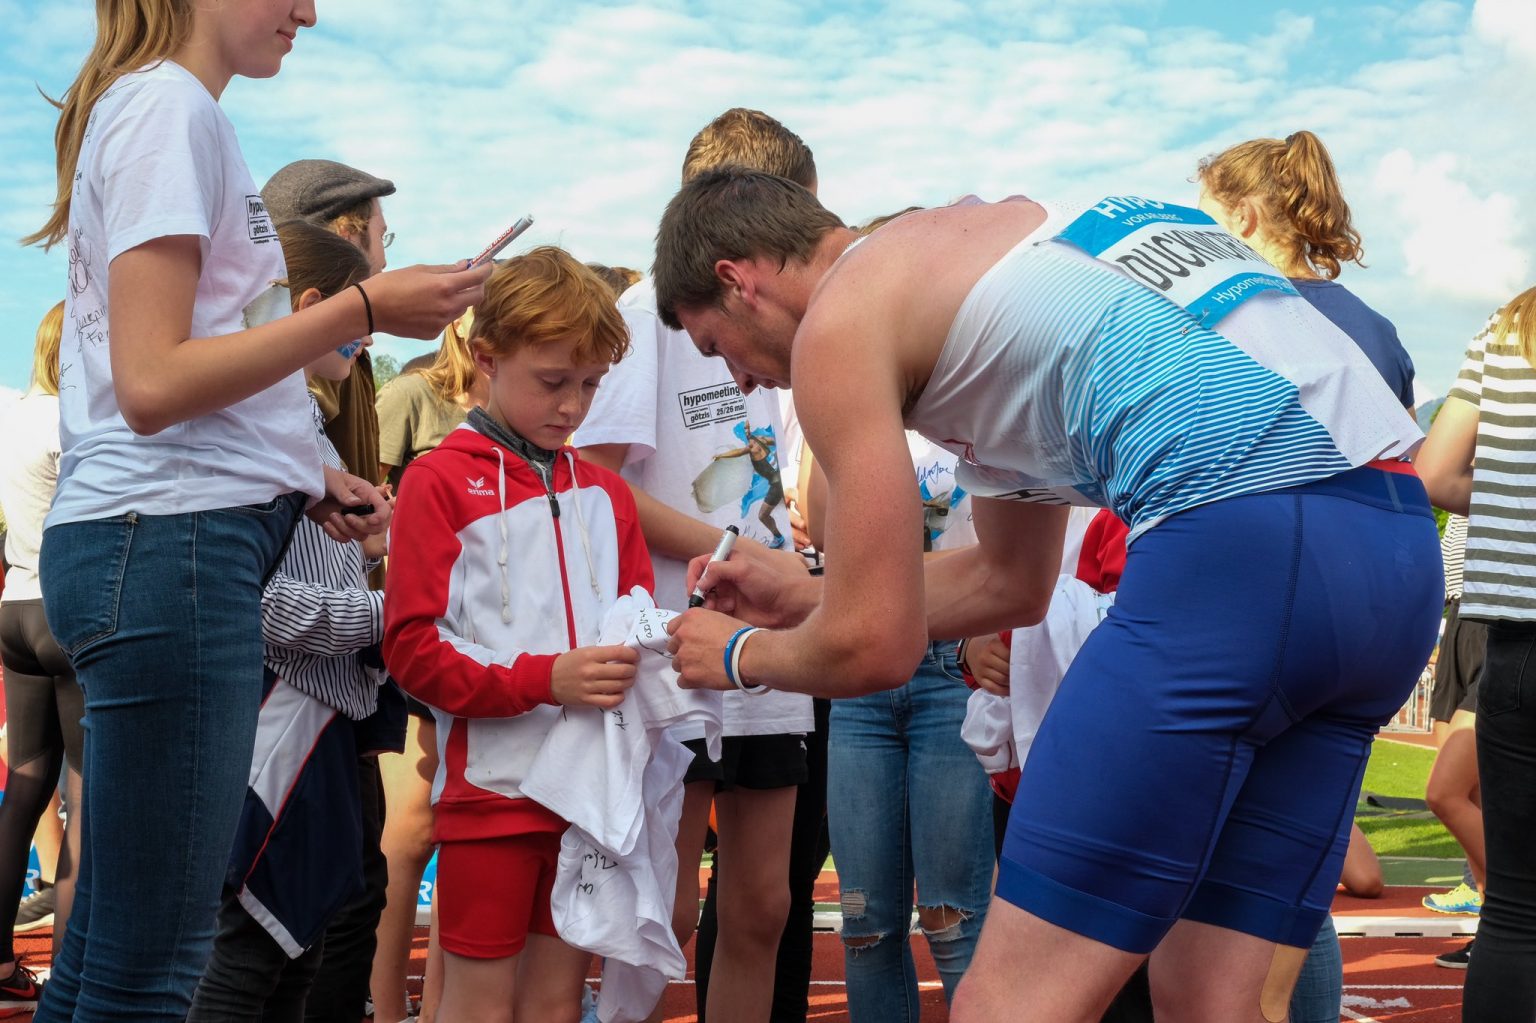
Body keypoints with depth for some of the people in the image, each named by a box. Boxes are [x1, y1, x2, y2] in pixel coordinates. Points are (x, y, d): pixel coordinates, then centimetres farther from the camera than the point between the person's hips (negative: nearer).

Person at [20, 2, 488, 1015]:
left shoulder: (159, 108, 22)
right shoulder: (171, 106, -7)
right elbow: (151, 383, -16)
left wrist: (305, 480, 12)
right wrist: (367, 309, -12)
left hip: (167, 542, 10)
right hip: (167, 543, -10)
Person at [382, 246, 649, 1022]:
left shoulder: (605, 493, 13)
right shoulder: (440, 481, -2)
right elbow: (412, 648, -9)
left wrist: (640, 661, -10)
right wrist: (542, 679, -20)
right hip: (490, 786, -5)